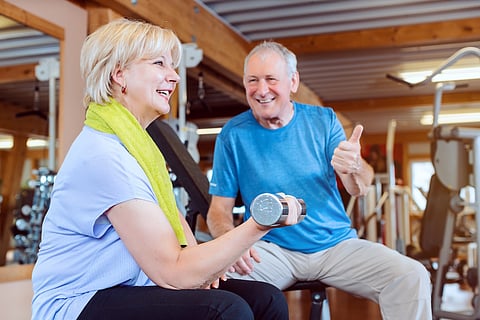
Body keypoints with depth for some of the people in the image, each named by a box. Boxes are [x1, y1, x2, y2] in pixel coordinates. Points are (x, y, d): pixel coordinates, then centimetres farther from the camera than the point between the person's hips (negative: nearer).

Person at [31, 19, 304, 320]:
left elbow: (170, 213, 18)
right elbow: (173, 274, -24)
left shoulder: (134, 139, 8)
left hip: (133, 287, 9)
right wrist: (259, 226, -28)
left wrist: (196, 259, -1)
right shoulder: (103, 155, -22)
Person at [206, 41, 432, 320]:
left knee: (412, 277, -20)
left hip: (336, 243, 2)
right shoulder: (233, 134, -1)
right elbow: (220, 208, -1)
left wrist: (354, 167, -27)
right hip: (271, 249, -1)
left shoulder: (323, 120, 3)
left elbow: (359, 189, -2)